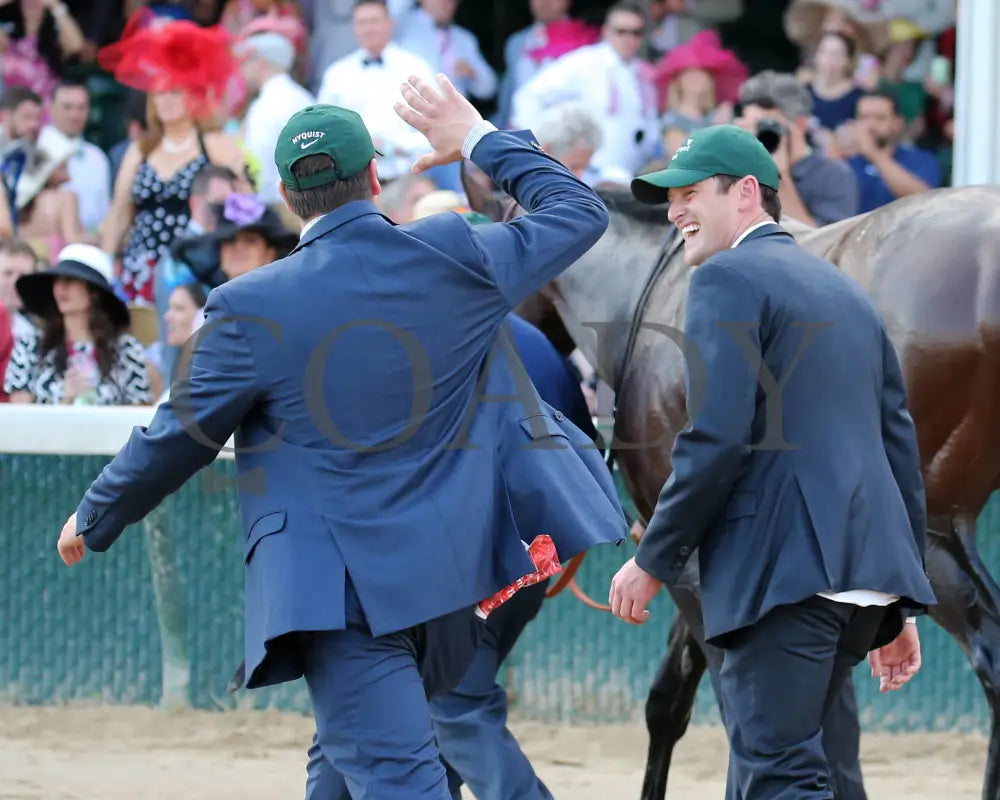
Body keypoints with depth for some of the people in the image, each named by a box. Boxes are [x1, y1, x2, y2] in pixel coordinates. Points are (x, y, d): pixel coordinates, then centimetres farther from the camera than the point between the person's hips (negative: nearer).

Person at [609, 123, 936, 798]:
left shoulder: (729, 279, -2)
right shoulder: (847, 292, 24)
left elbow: (717, 438, -14)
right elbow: (901, 447, 23)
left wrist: (654, 562, -5)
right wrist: (901, 607, 25)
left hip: (784, 572, -9)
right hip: (866, 575, 9)